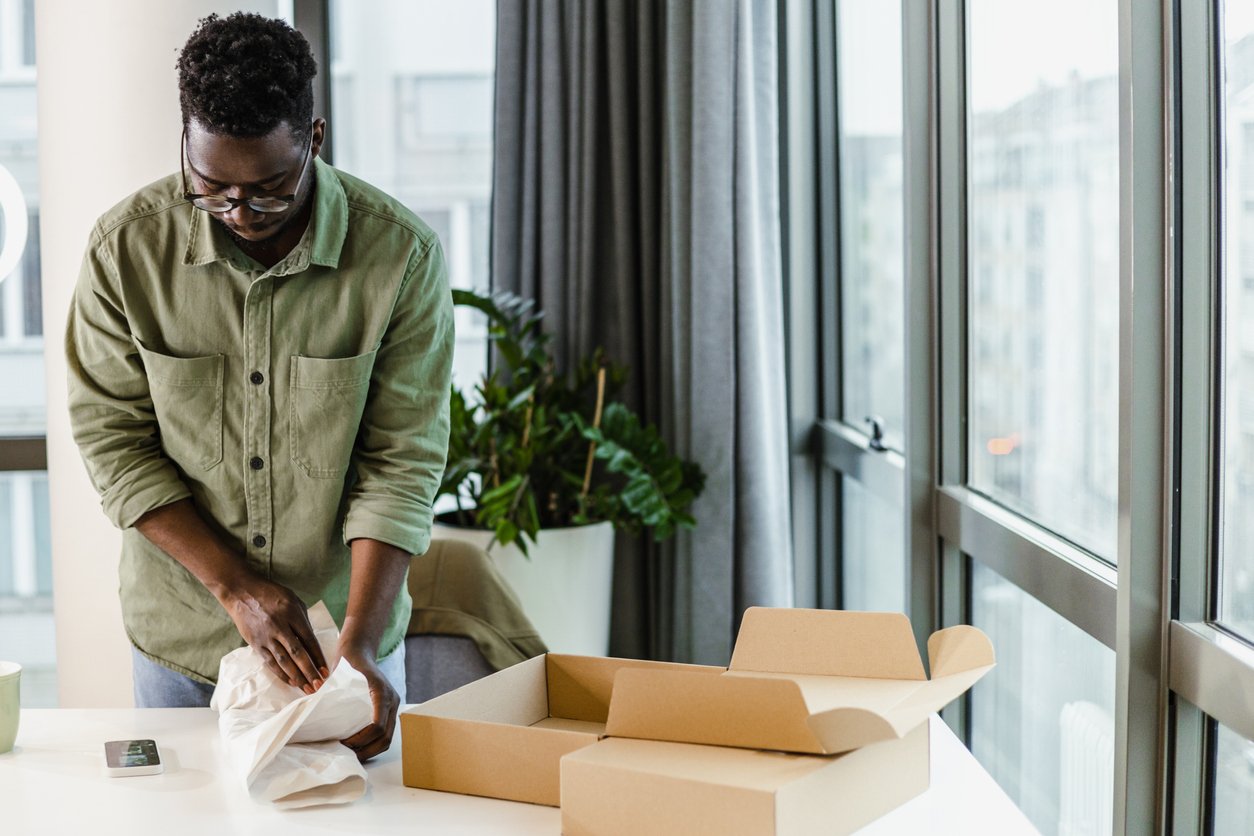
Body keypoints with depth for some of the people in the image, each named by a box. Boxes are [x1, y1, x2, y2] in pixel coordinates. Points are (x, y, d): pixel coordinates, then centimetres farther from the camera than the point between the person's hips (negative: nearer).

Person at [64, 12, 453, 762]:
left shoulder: (402, 253, -15)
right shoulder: (127, 246, -12)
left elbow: (402, 462, -14)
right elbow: (115, 441, -8)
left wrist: (358, 643, -22)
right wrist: (235, 586, -17)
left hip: (346, 624, -1)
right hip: (180, 641, 1)